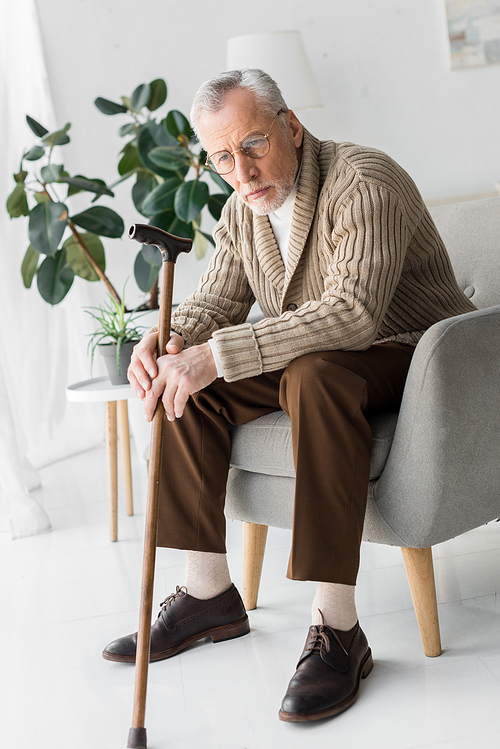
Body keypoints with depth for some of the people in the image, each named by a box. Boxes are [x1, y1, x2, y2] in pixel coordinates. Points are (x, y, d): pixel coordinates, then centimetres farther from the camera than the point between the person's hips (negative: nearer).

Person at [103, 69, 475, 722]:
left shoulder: (362, 183, -22)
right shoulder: (243, 207, 4)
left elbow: (352, 312, -35)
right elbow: (216, 301, 7)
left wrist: (218, 354, -39)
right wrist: (168, 340, -18)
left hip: (410, 355, -8)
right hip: (316, 360, 8)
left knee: (315, 372, -39)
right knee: (185, 378, -7)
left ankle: (337, 630, -36)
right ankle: (209, 593, -3)